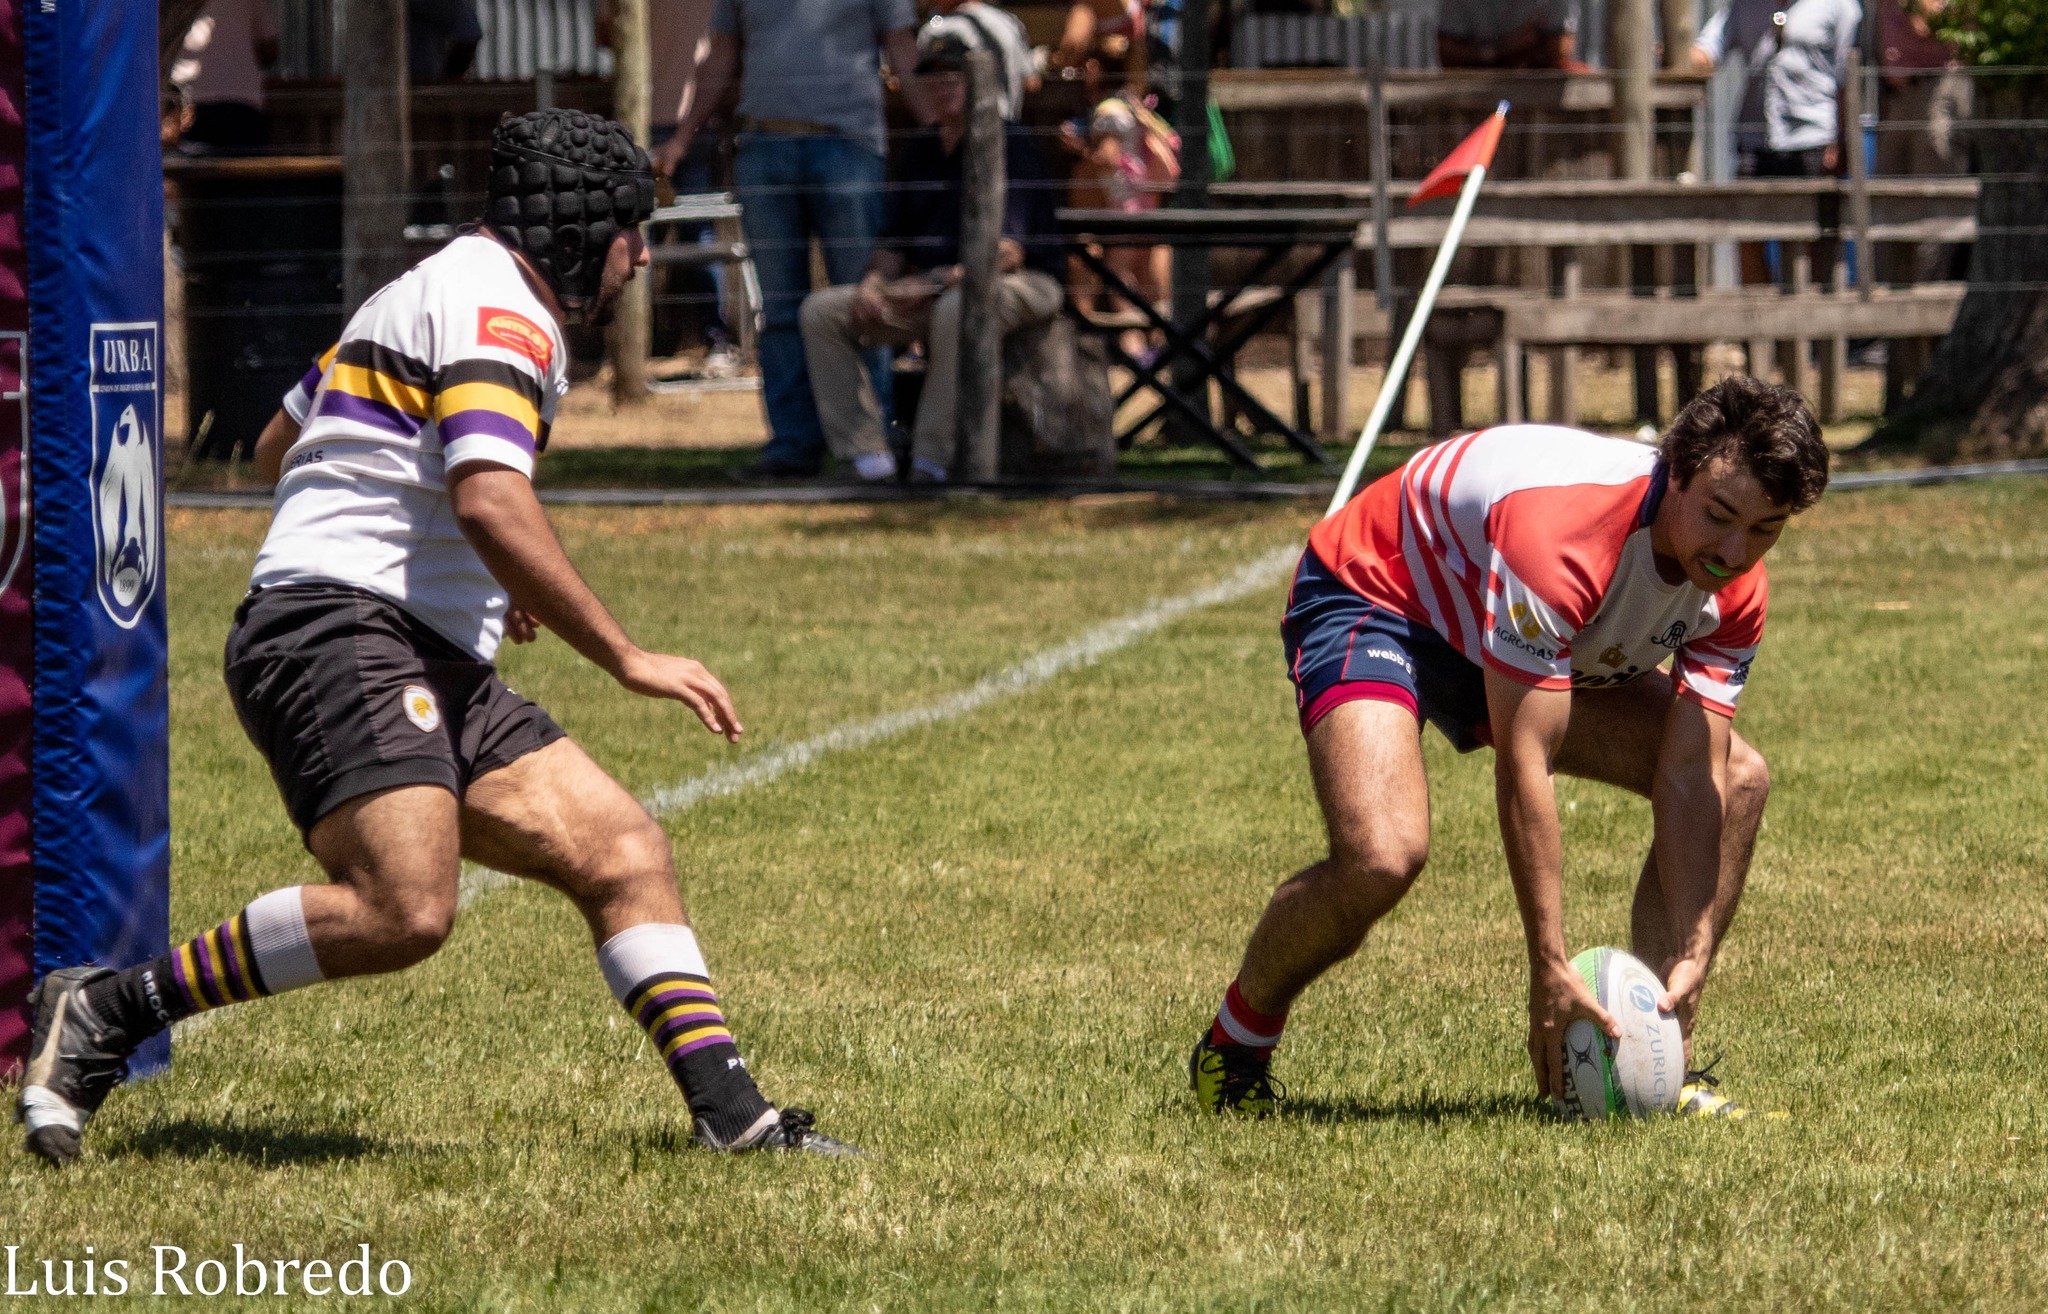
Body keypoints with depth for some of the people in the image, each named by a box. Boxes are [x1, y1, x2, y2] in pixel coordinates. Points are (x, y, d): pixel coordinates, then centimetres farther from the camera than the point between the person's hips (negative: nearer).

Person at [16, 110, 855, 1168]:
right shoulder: (499, 309, -7)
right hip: (334, 632, -11)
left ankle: (729, 1112, -4)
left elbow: (277, 446, 34)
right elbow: (490, 501, -23)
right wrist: (625, 659, -18)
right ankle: (105, 1013, -16)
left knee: (624, 851, 1)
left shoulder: (434, 290, 24)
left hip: (427, 663, 11)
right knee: (403, 910, -28)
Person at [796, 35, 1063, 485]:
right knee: (821, 310, -8)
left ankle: (934, 458, -37)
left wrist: (940, 283, -26)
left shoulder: (1011, 145, -8)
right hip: (927, 290, 7)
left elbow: (1010, 249, -18)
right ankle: (865, 451, -19)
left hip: (1016, 284, -7)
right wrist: (874, 282, -3)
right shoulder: (920, 150, 15)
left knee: (956, 309, -42)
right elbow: (894, 240, 19)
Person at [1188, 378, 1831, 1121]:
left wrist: (1688, 958, -27)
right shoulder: (1562, 534, -40)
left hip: (1524, 646, 8)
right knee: (1382, 854, -32)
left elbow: (1691, 776, -16)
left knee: (1737, 780, -1)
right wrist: (1550, 968, -36)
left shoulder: (1735, 592, -17)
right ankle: (1234, 1046, -4)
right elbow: (1523, 766, -37)